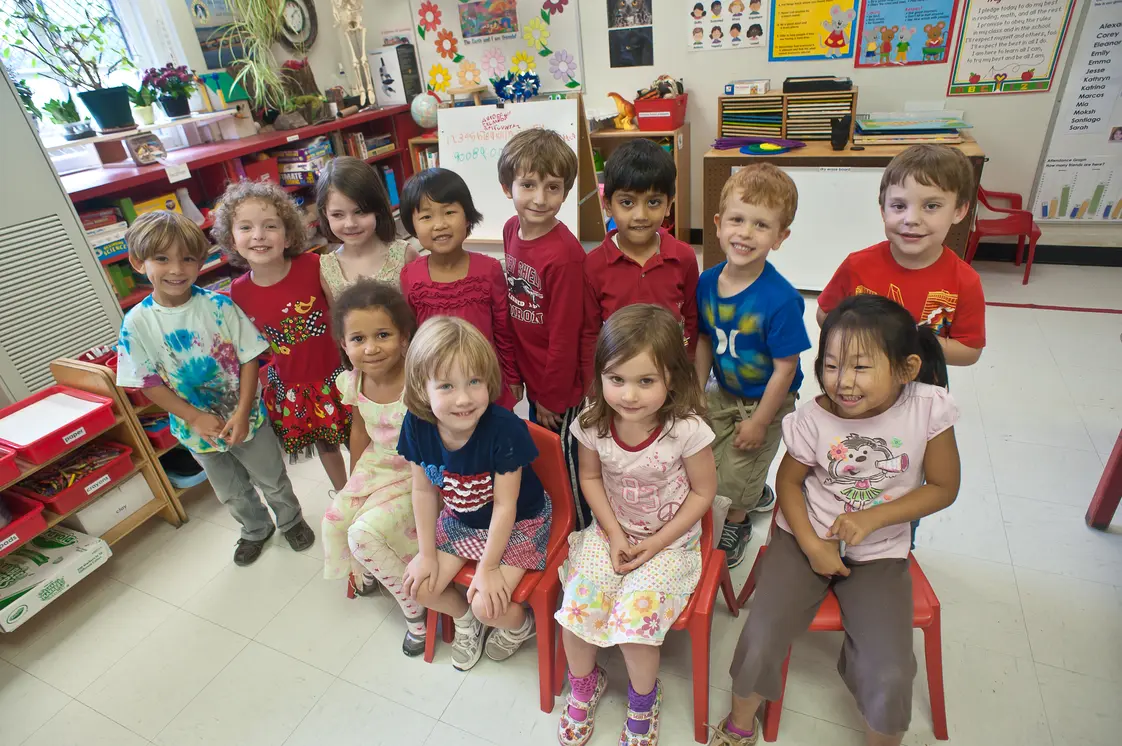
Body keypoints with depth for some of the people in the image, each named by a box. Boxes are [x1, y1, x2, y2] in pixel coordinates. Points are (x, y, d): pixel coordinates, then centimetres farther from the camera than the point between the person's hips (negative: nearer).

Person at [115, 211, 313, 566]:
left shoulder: (218, 305, -16)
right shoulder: (137, 323, -13)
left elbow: (249, 358, -14)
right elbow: (150, 383, -9)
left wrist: (242, 412, -21)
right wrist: (195, 417, -18)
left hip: (246, 417, -2)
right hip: (197, 428, 2)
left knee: (273, 480, 17)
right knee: (232, 493, 23)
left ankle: (291, 520, 45)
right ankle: (255, 530, 50)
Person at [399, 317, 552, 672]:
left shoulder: (504, 429, -35)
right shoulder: (417, 426, -21)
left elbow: (505, 505, -24)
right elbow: (424, 490, -6)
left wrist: (488, 567, -16)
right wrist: (427, 553, 0)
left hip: (518, 524, -5)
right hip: (460, 521, 5)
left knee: (489, 605, -14)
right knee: (419, 586, -1)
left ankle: (520, 624, 23)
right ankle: (465, 619, 32)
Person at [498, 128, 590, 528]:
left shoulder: (564, 254, -27)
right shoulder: (512, 229, -3)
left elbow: (565, 336, -22)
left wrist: (552, 397, -13)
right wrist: (516, 370, 11)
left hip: (561, 388, -8)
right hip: (530, 373, 8)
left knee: (565, 460, 12)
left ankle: (581, 531, 37)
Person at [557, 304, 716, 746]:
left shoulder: (686, 429, -24)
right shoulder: (594, 424, -15)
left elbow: (703, 491, -11)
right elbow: (590, 477, 1)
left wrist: (656, 543, -13)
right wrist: (613, 533, -8)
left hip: (670, 540, -3)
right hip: (612, 532, 3)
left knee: (633, 620, -18)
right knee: (573, 609, -11)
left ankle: (643, 699, 19)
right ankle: (584, 683, 25)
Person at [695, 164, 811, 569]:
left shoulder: (780, 299, -30)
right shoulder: (707, 282, -12)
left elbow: (785, 368, -23)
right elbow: (705, 341, 0)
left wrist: (760, 422, -17)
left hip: (766, 402, -6)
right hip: (724, 392, 6)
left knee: (735, 473, 7)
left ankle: (737, 524, 44)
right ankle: (759, 494, 48)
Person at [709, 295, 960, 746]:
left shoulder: (929, 407, -16)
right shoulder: (815, 418, -16)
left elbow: (943, 486, -5)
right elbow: (789, 480, -1)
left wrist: (872, 518, -16)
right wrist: (811, 545, -12)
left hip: (878, 552, 1)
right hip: (806, 538, 0)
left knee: (890, 675, -14)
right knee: (760, 645, -13)